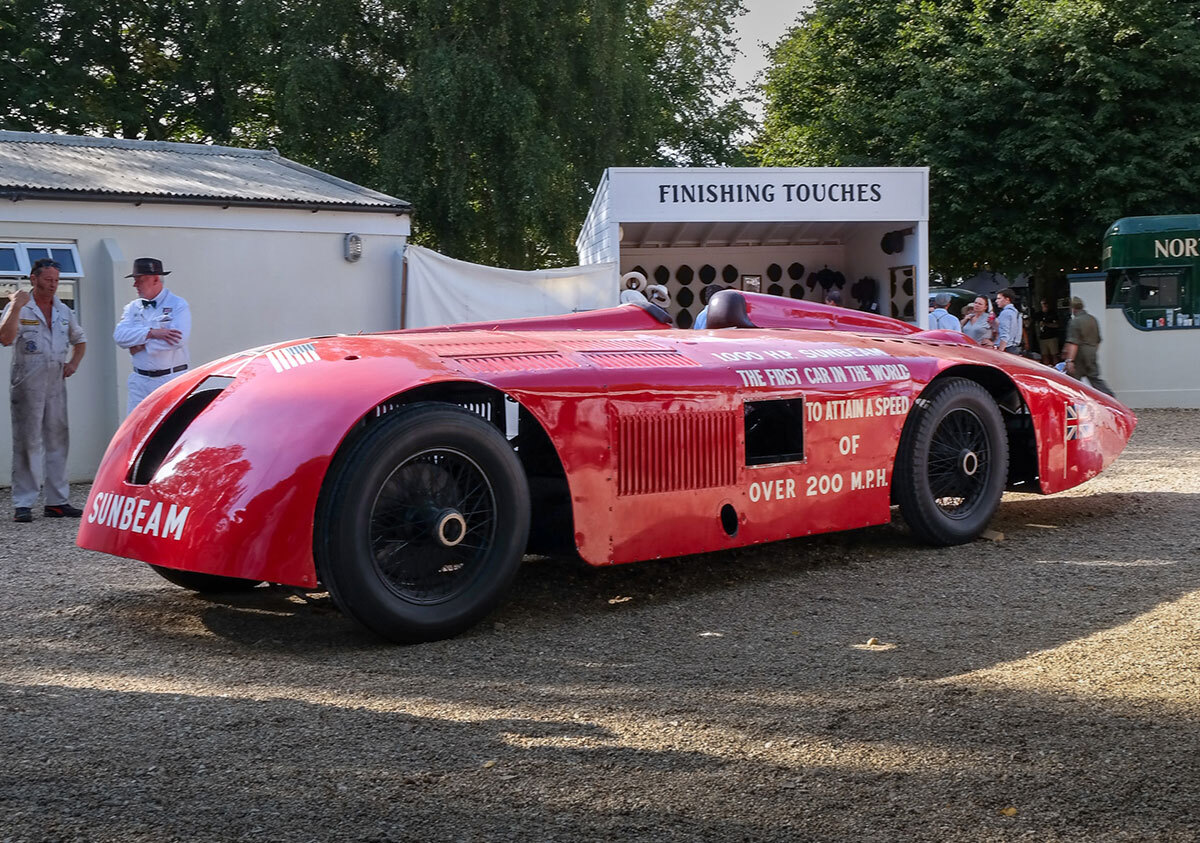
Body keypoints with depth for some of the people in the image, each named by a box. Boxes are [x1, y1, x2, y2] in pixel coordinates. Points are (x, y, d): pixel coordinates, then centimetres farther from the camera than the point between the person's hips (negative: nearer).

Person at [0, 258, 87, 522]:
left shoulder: (63, 311, 14)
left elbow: (80, 340, 28)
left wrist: (74, 363, 11)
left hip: (56, 384, 5)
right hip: (27, 385, -5)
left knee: (58, 441, 7)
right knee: (27, 443, -5)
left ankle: (57, 501, 13)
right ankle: (23, 504, -1)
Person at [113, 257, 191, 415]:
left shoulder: (178, 305, -1)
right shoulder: (133, 307, 14)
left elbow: (178, 339, -17)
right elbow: (119, 335, -2)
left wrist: (141, 346, -10)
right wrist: (151, 333, -15)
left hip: (170, 380, -4)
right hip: (140, 381, 4)